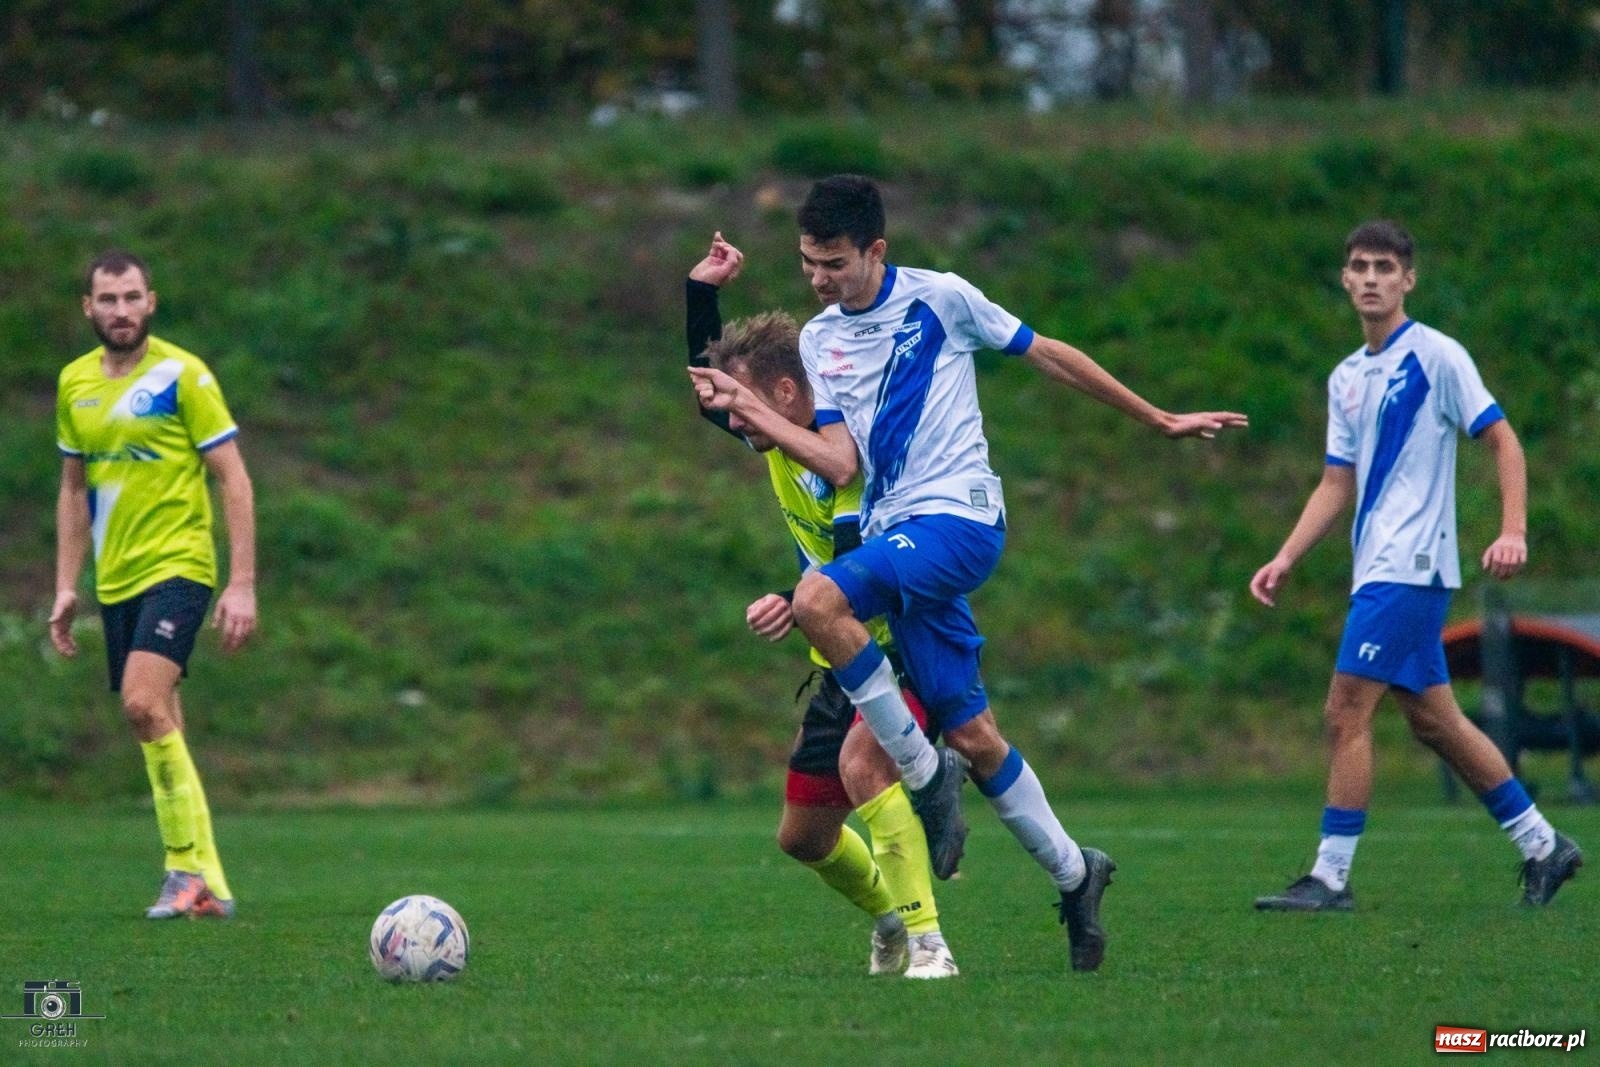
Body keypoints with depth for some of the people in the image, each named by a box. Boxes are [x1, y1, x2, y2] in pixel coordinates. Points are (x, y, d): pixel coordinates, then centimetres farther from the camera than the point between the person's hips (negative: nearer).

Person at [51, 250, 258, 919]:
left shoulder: (183, 375, -7)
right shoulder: (75, 383, 10)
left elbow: (232, 479, -7)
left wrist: (243, 584, -12)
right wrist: (66, 587, 13)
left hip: (178, 566, -6)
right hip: (115, 581, 6)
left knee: (144, 703, -23)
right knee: (160, 730, 6)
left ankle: (189, 865, -17)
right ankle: (205, 886, 11)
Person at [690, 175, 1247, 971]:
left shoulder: (940, 299, -2)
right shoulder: (818, 342, 12)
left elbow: (1051, 358, 6)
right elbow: (839, 464, 3)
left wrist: (1160, 421, 11)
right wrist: (751, 413, -10)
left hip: (956, 515, -6)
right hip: (894, 533, 6)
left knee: (818, 599, -29)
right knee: (969, 732, 5)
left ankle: (923, 773, -16)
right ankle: (1072, 872, 21)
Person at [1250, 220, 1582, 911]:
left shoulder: (1437, 356, -7)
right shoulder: (1347, 379, 16)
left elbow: (1503, 441, -7)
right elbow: (1337, 485, 19)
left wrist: (1513, 531, -19)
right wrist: (1286, 559, 9)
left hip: (1410, 566, -8)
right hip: (1378, 569, 8)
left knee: (1346, 712, -12)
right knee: (1433, 720, 11)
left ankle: (1331, 877, -9)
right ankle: (1542, 846, 20)